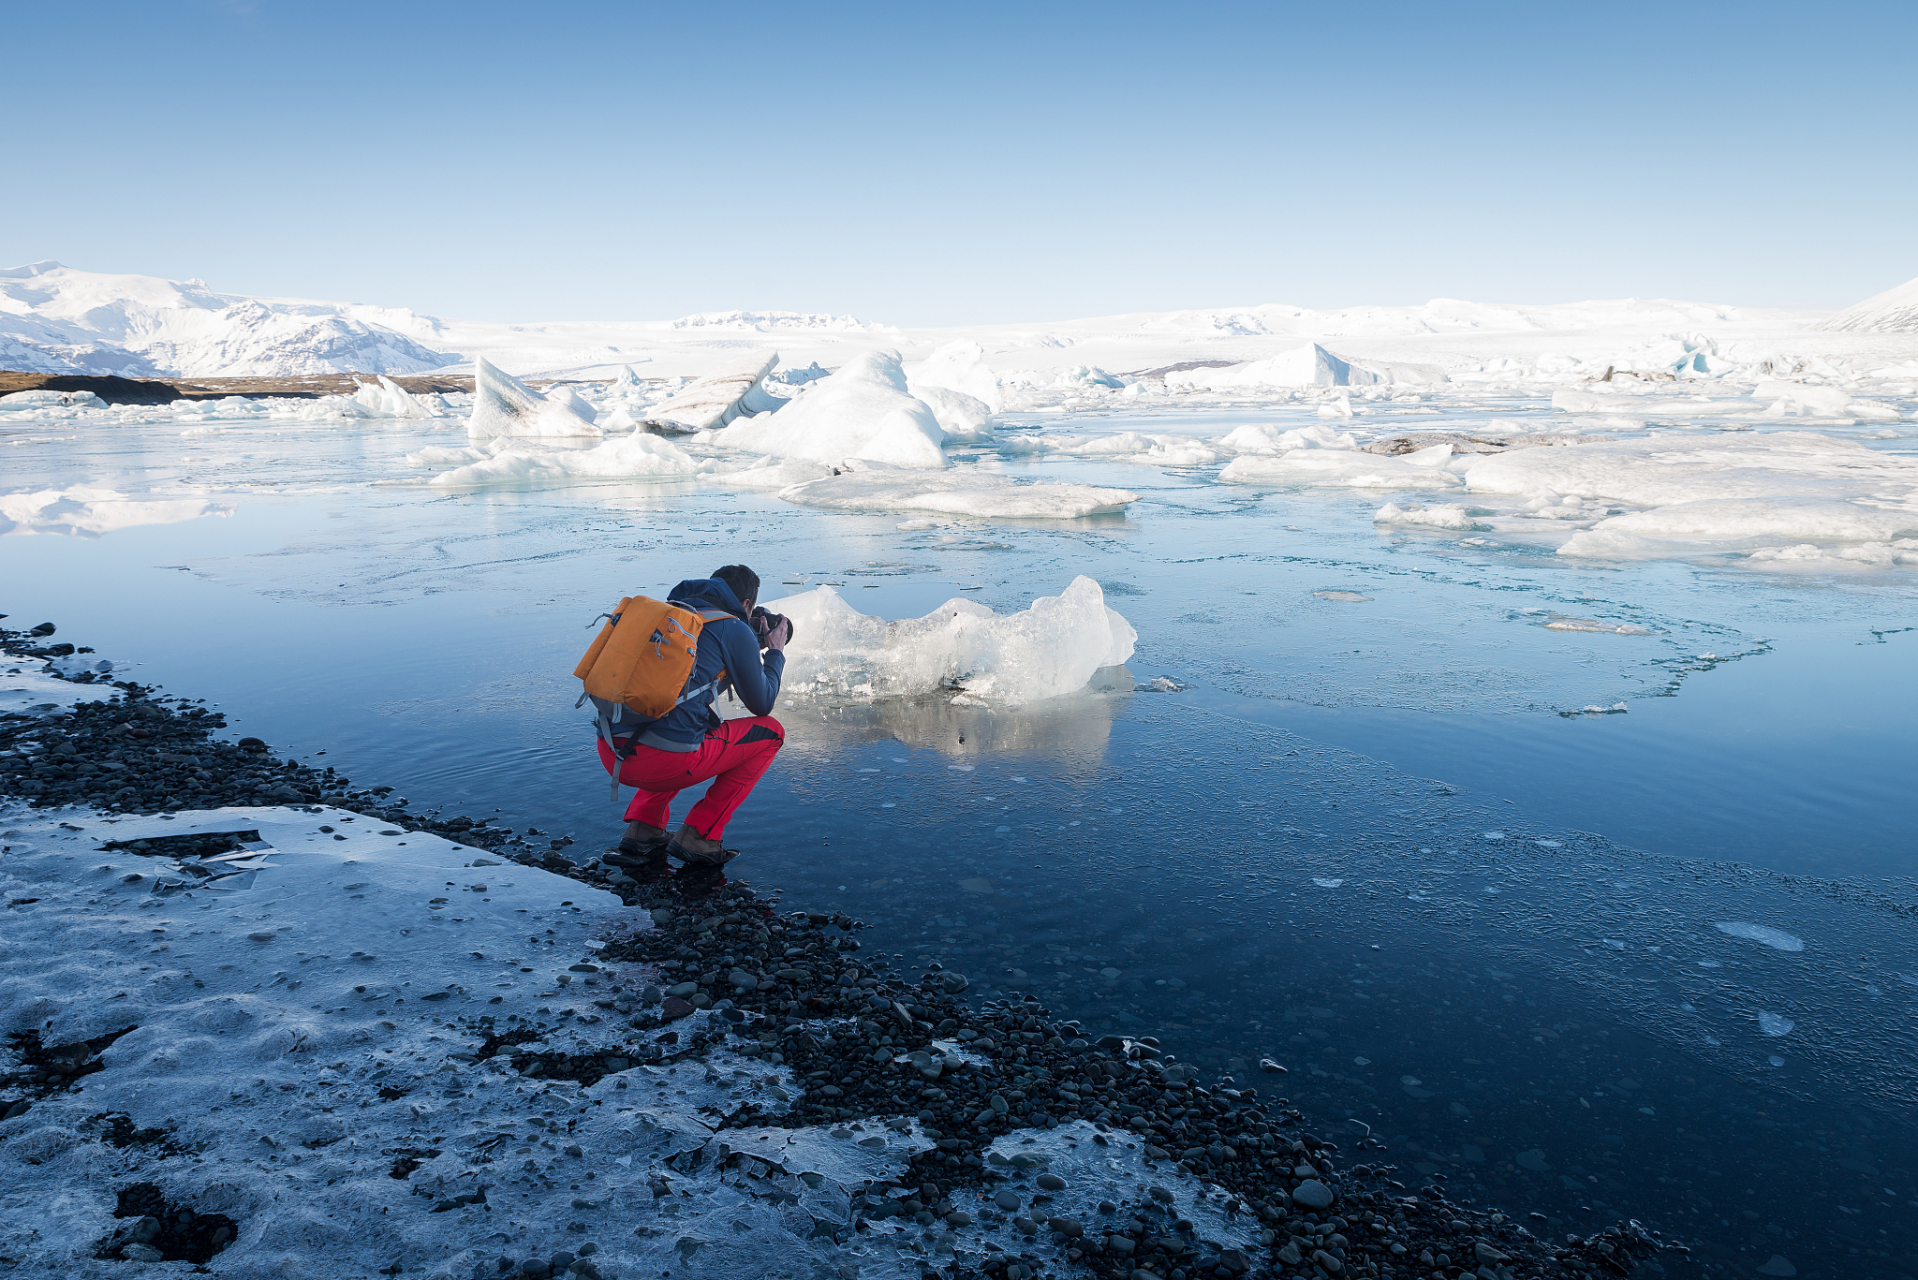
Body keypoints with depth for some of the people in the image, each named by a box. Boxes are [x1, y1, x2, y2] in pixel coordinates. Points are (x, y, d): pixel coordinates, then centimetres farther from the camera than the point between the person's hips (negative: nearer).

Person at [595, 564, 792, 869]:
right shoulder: (735, 630, 2)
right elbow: (762, 704, 11)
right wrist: (775, 652, 27)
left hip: (611, 753, 7)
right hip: (664, 762, -7)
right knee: (770, 732, 15)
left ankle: (642, 829, 22)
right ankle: (698, 836, 9)